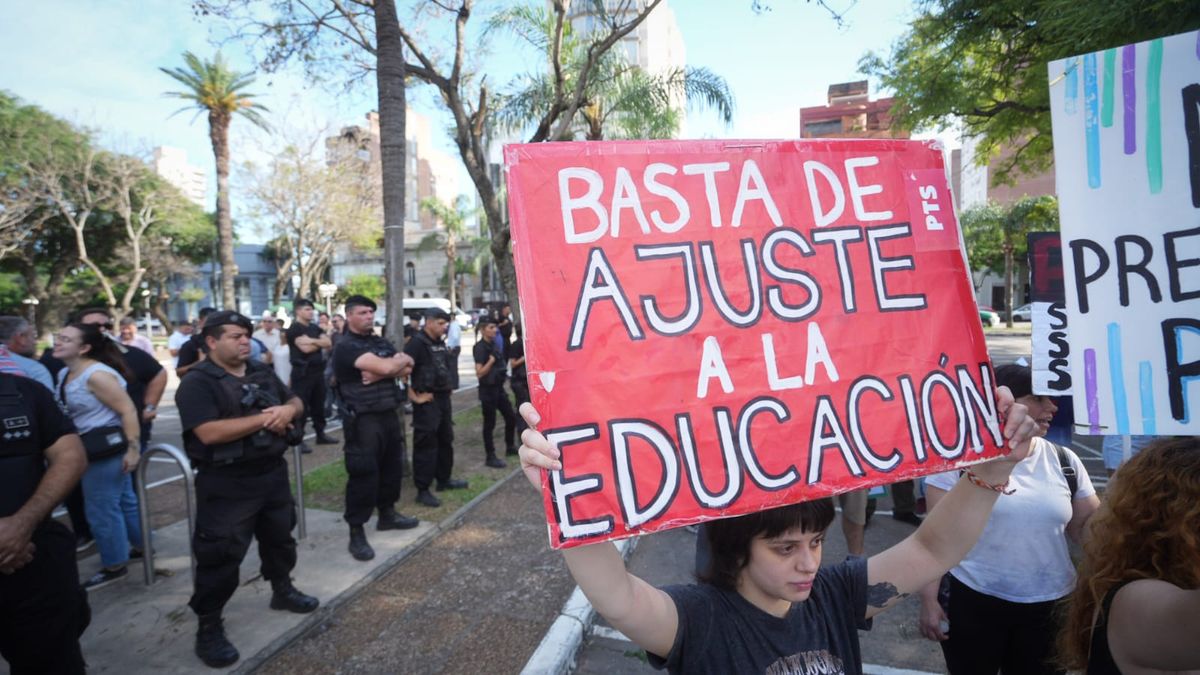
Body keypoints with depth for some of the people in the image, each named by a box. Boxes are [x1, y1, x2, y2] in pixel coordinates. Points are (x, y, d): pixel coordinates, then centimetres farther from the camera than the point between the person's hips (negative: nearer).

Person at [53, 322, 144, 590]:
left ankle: (114, 566, 15)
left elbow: (128, 411, -22)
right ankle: (140, 545, 35)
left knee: (101, 508, 0)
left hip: (108, 447, -9)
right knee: (123, 498, 20)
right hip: (95, 447, 9)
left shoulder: (96, 375, -20)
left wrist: (133, 449, -26)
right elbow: (67, 411, 20)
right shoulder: (64, 374, 9)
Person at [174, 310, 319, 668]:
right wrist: (264, 418, -24)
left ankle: (282, 590, 44)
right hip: (226, 484, -7)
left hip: (273, 473, 7)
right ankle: (208, 627, 17)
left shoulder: (263, 372, 7)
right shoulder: (197, 382, -15)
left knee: (280, 537, 22)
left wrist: (288, 410, -13)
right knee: (220, 555, 1)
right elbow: (209, 433, -27)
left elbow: (297, 402, 12)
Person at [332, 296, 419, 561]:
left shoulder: (381, 342, 14)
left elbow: (406, 369, 2)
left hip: (388, 414, 8)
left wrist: (380, 373, -15)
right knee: (363, 473, -5)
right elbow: (387, 366, -24)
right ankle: (356, 534, 4)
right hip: (362, 418, -8)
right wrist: (400, 359, -2)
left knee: (392, 466, 16)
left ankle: (387, 514, 33)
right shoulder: (345, 345, -12)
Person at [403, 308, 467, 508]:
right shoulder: (417, 343, -15)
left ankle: (444, 479, 31)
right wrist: (414, 397, -20)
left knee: (445, 440, 17)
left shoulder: (440, 343, 11)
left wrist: (447, 388, 15)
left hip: (443, 398, 9)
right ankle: (423, 490, 5)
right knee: (426, 445, -3)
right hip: (427, 402, -9)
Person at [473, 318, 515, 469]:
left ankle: (510, 447, 32)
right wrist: (491, 360, -22)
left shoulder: (493, 344, 8)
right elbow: (479, 373, -22)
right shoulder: (480, 347, -16)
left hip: (499, 387, 8)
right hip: (488, 390, -8)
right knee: (489, 423, 1)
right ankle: (490, 457, 11)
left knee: (511, 417, 14)